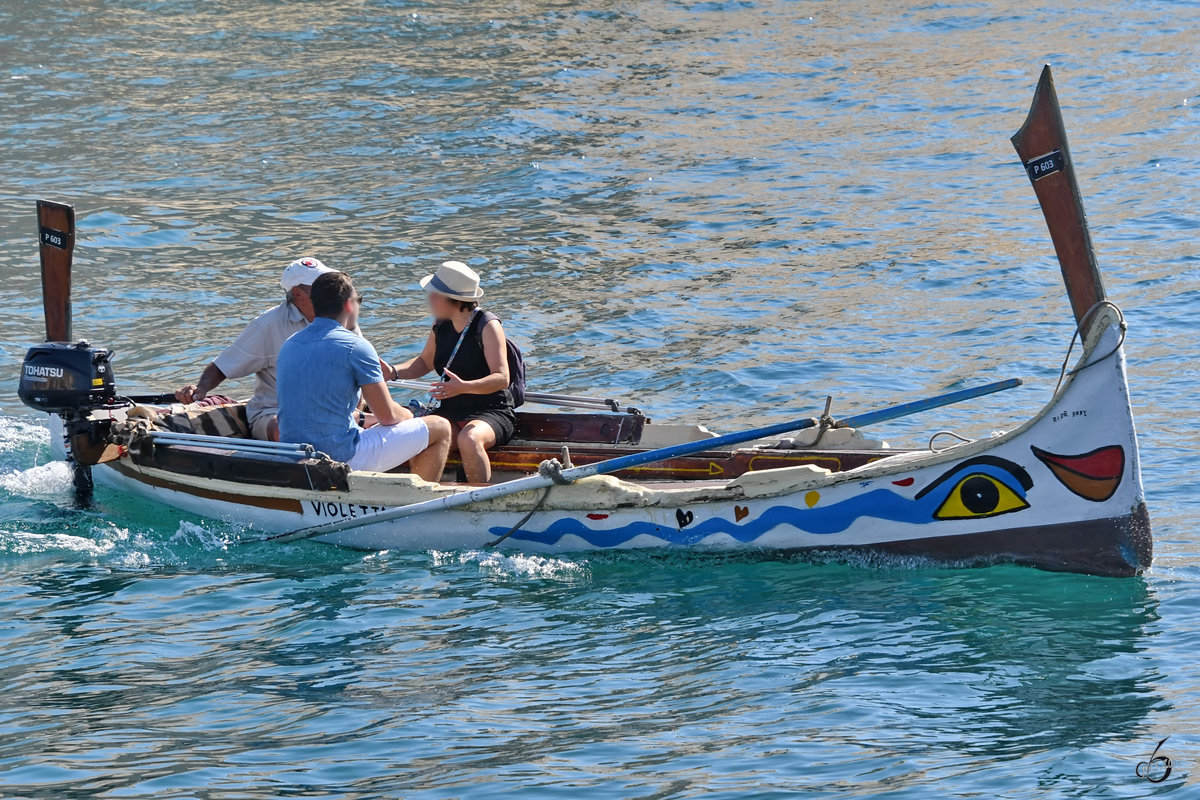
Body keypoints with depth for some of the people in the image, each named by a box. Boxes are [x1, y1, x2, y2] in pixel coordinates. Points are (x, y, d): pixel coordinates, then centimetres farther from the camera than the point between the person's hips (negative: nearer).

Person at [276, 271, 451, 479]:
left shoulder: (288, 346, 11)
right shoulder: (355, 346, -11)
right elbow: (388, 415, -8)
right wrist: (406, 415, 15)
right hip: (342, 457, -8)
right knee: (440, 429, 5)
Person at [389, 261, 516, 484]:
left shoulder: (487, 326, -10)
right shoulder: (441, 327, 8)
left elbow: (502, 379, -18)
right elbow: (424, 363, 26)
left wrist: (464, 387, -35)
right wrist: (393, 373, 6)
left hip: (492, 412, -6)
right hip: (451, 412, 6)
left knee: (469, 439, -38)